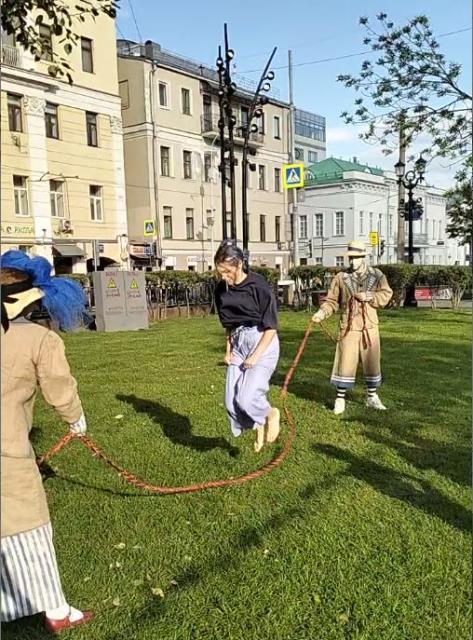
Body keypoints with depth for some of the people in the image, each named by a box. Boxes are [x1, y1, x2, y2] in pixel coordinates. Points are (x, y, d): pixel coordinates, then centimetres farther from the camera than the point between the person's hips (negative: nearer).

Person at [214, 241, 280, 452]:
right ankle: (259, 427, 29)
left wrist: (255, 356, -15)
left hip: (262, 343, -6)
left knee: (246, 398, -18)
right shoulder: (222, 289, 2)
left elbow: (271, 327, -12)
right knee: (231, 402, 3)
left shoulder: (258, 286, -16)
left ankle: (271, 413, 14)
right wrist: (228, 350, 7)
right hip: (238, 344, 6)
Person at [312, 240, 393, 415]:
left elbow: (386, 295, 0)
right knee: (345, 363, -2)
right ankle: (340, 399, 10)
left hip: (370, 328, 2)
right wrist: (322, 313, -18)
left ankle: (372, 397, 27)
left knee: (372, 362, 11)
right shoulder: (341, 277, 0)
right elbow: (332, 301, -1)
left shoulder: (377, 275, 4)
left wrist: (369, 296, -16)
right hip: (348, 328, -2)